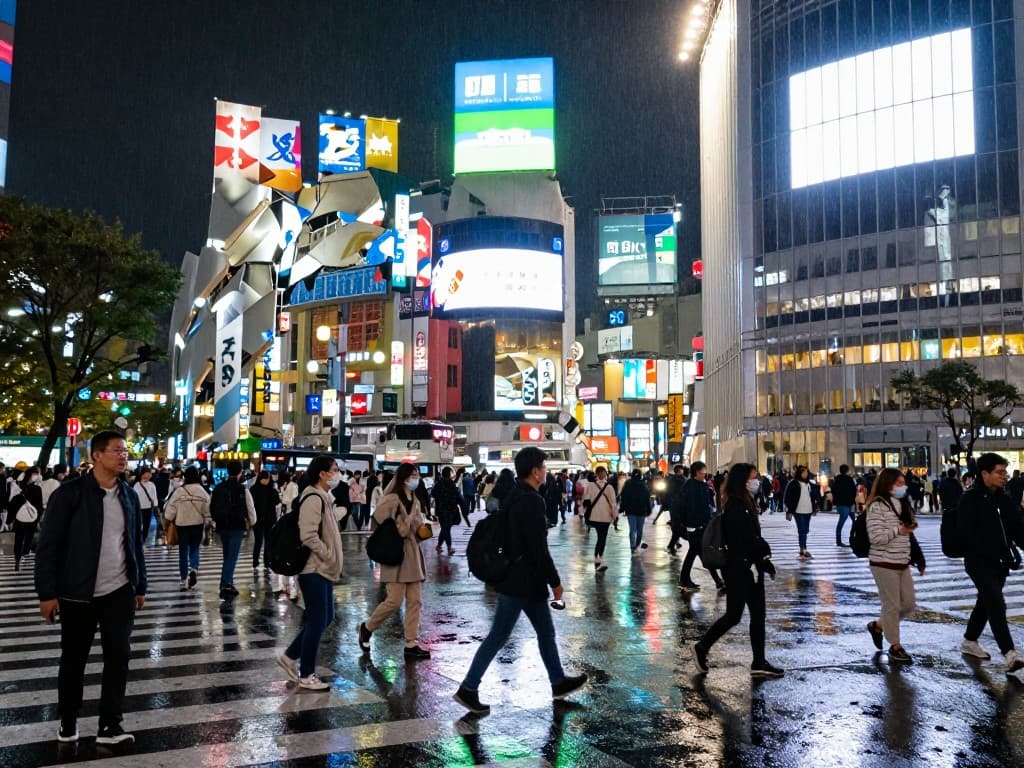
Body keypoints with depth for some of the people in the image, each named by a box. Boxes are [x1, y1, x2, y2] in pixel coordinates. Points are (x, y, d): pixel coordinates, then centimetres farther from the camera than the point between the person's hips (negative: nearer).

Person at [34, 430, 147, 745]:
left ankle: (110, 725, 16)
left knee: (118, 657, 4)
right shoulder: (70, 493, -10)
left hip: (120, 592, 4)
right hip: (78, 594, -4)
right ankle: (68, 721, 30)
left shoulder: (129, 495, 6)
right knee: (73, 659, 11)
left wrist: (140, 586, 12)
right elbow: (48, 544, -10)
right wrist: (48, 592, -12)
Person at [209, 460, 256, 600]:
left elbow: (211, 508, 6)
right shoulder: (243, 489, -11)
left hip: (222, 526, 5)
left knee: (227, 556, 17)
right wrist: (251, 523, 12)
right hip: (237, 527, -5)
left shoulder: (218, 488, 2)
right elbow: (250, 509, -7)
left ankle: (228, 585, 22)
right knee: (232, 557, -4)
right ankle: (226, 584, -15)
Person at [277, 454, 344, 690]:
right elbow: (308, 536, -26)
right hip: (314, 569, -10)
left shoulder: (324, 497, 14)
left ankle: (291, 656, 28)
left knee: (326, 617, 15)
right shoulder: (313, 499, -18)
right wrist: (329, 556, -17)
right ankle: (306, 676, 10)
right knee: (317, 621, -2)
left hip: (324, 570, 10)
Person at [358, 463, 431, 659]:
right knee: (395, 601, -8)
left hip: (413, 555, 8)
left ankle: (412, 644, 8)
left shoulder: (415, 501, 15)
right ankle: (367, 627, 15)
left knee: (415, 601, 4)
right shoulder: (392, 500, -10)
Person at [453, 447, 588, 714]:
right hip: (522, 582, -10)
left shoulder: (514, 497, 10)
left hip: (519, 578, 10)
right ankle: (468, 689, 5)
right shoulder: (532, 501, -21)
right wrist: (555, 582, -14)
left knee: (546, 631, 19)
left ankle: (559, 682, 31)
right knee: (498, 635, -2)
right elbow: (539, 548, -23)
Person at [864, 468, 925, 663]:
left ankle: (878, 625, 30)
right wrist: (898, 530, -15)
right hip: (884, 564, -8)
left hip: (902, 563, 8)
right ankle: (895, 646, 15)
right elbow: (875, 537, -21)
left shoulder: (901, 505, 13)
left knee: (909, 603, 11)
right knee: (892, 605, 1)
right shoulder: (877, 506, -14)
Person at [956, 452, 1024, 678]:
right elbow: (966, 534, -18)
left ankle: (969, 641, 37)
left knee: (986, 602, 19)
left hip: (999, 562, 8)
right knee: (996, 605, -15)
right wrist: (992, 553, -19)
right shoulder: (970, 499, -13)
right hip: (979, 562, -8)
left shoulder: (1003, 498, 9)